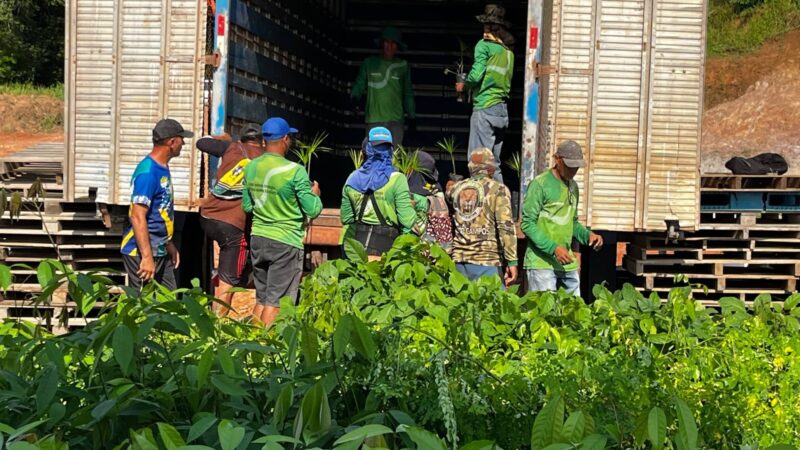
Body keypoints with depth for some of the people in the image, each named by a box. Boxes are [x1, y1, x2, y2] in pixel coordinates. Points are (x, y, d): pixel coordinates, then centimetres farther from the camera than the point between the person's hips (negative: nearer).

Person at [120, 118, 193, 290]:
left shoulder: (163, 168, 11)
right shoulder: (147, 172, -19)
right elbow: (137, 216, -23)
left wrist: (169, 245, 23)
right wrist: (147, 257, -27)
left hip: (161, 251, 10)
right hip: (142, 252, -10)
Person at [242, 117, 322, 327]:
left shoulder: (251, 167, 3)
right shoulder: (295, 171, -16)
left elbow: (247, 206, 12)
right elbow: (312, 210, -13)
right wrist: (315, 194, 6)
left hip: (258, 239, 6)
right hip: (285, 242, -6)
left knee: (261, 299, 16)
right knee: (275, 302, 1)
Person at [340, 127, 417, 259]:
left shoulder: (353, 179, 7)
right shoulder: (396, 179, -8)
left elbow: (345, 218, 13)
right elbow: (407, 219, -13)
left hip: (359, 243, 5)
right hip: (385, 245, -5)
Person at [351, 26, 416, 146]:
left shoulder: (403, 66, 9)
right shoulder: (369, 63, 7)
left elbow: (408, 93, 13)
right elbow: (360, 84, 7)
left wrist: (411, 116, 10)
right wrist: (355, 97, -14)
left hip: (396, 119, 1)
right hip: (374, 118, 0)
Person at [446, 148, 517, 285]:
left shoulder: (457, 188, 9)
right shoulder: (498, 189, -3)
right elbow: (506, 226, -10)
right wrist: (512, 261, -10)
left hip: (459, 260, 5)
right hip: (487, 261, -5)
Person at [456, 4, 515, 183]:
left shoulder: (484, 45, -6)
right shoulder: (508, 50, 14)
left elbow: (476, 74, -15)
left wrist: (463, 85, 4)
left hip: (485, 107, -7)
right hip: (502, 109, 8)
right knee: (494, 162, 13)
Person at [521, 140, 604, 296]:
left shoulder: (573, 186, 15)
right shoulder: (540, 184, -9)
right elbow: (527, 224, -13)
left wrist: (588, 235, 4)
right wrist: (553, 248, -20)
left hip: (568, 264, 7)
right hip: (542, 263, -7)